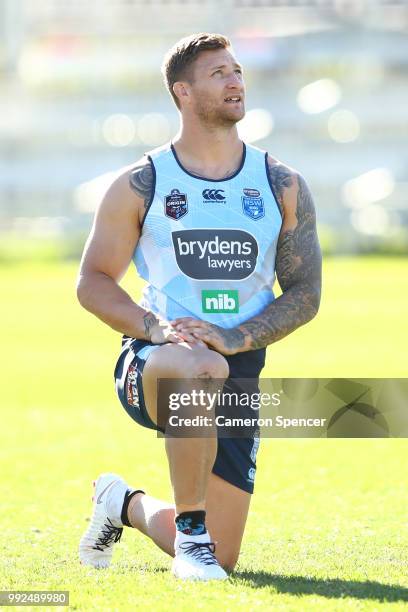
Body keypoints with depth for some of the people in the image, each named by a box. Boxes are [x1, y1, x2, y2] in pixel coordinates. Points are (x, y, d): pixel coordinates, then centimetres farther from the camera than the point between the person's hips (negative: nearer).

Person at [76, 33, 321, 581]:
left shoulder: (283, 187, 5)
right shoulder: (140, 185, 1)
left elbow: (305, 294, 3)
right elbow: (93, 282, 2)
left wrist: (236, 337, -15)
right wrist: (155, 328, -17)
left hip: (238, 372, 3)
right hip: (150, 363, -3)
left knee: (220, 559, 2)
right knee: (200, 369, -43)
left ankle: (125, 505, 34)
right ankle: (190, 531, -27)